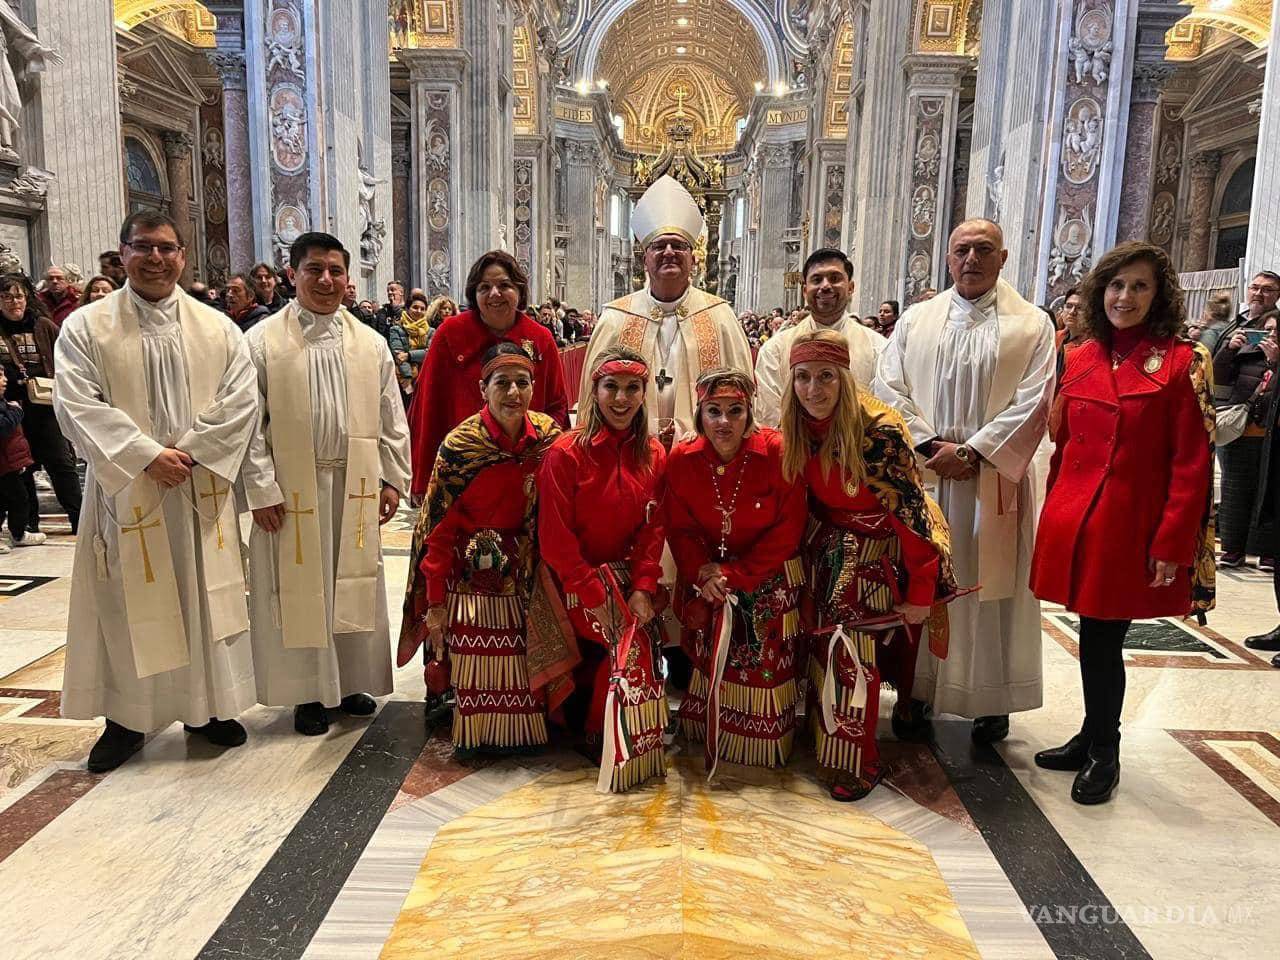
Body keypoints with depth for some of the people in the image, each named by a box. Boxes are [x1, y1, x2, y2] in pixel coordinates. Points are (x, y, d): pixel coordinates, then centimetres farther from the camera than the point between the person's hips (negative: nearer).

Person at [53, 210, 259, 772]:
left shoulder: (217, 329, 5)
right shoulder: (86, 327, 0)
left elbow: (240, 402, -3)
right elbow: (78, 405, -9)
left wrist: (188, 452, -13)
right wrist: (147, 457, -18)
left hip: (201, 490, 2)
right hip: (125, 489, -1)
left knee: (205, 596, 8)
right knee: (127, 603, 6)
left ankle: (206, 706, 23)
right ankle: (126, 717, 21)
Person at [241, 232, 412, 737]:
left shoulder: (371, 343, 7)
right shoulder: (262, 341, -2)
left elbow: (391, 418, 9)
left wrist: (392, 479, 4)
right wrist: (261, 489, -9)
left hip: (354, 486, 3)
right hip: (292, 488, -3)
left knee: (353, 587, 11)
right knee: (299, 590, 5)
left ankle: (351, 682, 27)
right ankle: (308, 691, 20)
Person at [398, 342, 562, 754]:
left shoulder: (548, 435, -4)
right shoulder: (460, 445, -15)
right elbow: (438, 530, -11)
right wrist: (436, 601, -12)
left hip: (525, 572, 3)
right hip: (473, 573, -3)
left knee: (525, 664, 6)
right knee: (475, 664, -2)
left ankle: (526, 730, 29)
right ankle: (474, 734, 22)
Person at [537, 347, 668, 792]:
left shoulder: (653, 455, 2)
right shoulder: (567, 452, -14)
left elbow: (653, 528, 3)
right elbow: (555, 537, -14)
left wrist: (643, 588, -9)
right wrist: (593, 597, -16)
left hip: (626, 576, 5)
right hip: (575, 578, -5)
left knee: (642, 650, -12)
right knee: (625, 651, -18)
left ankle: (636, 747, 12)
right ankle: (596, 739, 5)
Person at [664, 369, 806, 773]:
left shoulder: (777, 453, -18)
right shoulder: (681, 459, -10)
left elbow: (787, 530, -16)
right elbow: (679, 528, -3)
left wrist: (735, 576, -18)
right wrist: (702, 573, -19)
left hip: (768, 580, -2)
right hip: (707, 579, 2)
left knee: (766, 666, 2)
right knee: (709, 663, 8)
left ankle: (763, 748, 26)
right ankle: (711, 744, 32)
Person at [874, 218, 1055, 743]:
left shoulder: (1031, 325, 4)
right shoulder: (916, 320, 10)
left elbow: (1031, 404, -5)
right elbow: (889, 388, 2)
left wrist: (970, 452, -15)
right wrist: (932, 446, -10)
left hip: (994, 478, -1)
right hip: (921, 474, 2)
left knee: (990, 583, 4)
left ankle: (992, 700, 17)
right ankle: (917, 690, 18)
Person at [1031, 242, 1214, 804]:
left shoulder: (1181, 362, -6)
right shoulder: (1081, 360, 8)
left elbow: (1192, 463, -8)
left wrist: (1171, 544, -12)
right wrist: (1054, 516, 10)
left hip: (1129, 528, -4)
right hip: (1075, 522, 4)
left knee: (1101, 640, 1)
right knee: (1096, 638, 13)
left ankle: (1102, 753, 22)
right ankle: (1094, 738, 31)